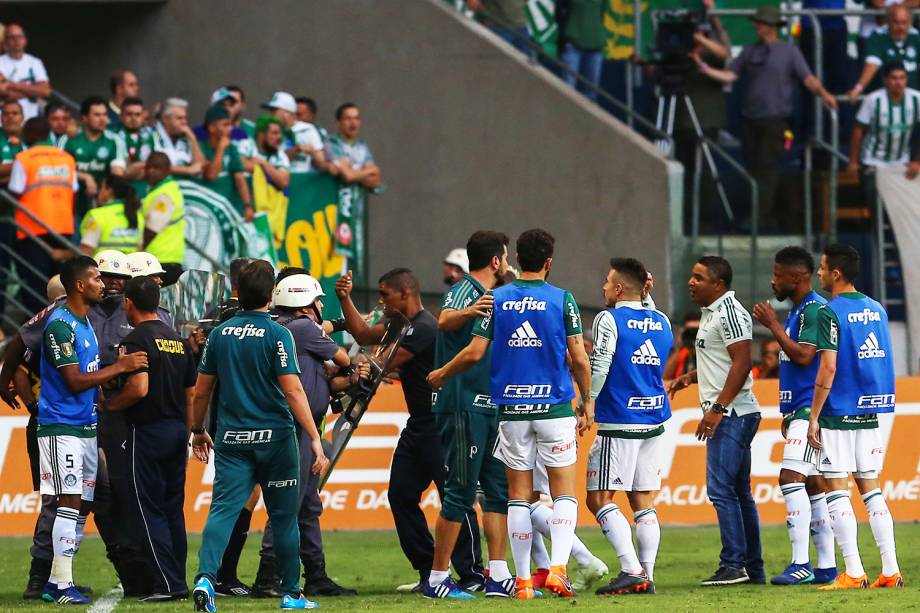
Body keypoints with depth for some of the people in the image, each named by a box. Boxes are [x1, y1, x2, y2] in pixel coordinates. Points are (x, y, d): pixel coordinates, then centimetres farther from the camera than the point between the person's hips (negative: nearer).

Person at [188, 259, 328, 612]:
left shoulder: (220, 334, 5)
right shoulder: (276, 335, -9)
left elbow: (201, 391, 11)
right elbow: (293, 391, -15)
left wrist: (198, 431, 27)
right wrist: (315, 439, -15)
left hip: (232, 438, 3)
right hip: (274, 437, -3)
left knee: (223, 509, -5)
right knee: (283, 516, 9)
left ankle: (206, 576, -28)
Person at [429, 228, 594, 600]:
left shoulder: (496, 299, 1)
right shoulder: (562, 300, -3)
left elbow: (474, 352, -2)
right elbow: (579, 359, -4)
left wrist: (441, 375, 15)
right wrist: (587, 401, 9)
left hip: (512, 411, 2)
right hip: (554, 408, -2)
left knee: (519, 495, 7)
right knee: (564, 492, 3)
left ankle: (523, 579, 6)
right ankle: (558, 568, -15)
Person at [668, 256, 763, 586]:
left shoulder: (729, 312, -14)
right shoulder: (711, 312, 18)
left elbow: (742, 363, -21)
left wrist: (717, 408, -23)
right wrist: (691, 376, 17)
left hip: (732, 413, -11)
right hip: (729, 415, 11)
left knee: (721, 489, -12)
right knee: (739, 492, 11)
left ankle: (733, 565, -11)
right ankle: (753, 568, 13)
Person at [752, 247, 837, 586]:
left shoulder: (815, 309, -13)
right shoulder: (796, 310, 19)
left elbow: (803, 355, -23)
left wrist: (773, 325, -14)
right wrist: (787, 415, 26)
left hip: (811, 407, -10)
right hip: (799, 410, 10)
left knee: (791, 477, -17)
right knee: (813, 484, 10)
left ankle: (801, 564, -20)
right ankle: (827, 567, 12)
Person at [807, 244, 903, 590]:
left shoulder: (830, 313, -12)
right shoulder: (876, 310, 10)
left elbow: (828, 368, -17)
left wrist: (814, 415, -13)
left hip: (838, 415, -7)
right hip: (870, 412, 7)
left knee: (836, 490, -2)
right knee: (870, 488, 11)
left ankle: (854, 572, -7)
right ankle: (891, 571, 5)